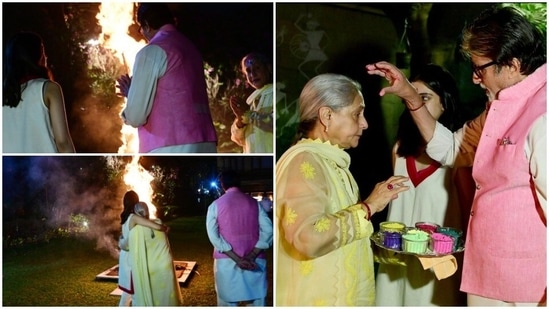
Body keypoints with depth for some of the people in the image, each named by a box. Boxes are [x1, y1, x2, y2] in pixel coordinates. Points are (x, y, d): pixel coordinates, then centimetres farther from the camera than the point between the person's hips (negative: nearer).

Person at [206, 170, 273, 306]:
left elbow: (213, 235, -8)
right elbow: (268, 230, -4)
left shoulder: (215, 205, 3)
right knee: (256, 302, 6)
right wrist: (251, 256, -9)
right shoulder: (254, 202, 7)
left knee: (228, 302, 6)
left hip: (226, 261, -1)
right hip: (254, 262, 1)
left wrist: (236, 259, -11)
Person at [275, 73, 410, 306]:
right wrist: (368, 206, -21)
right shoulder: (304, 161, -17)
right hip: (315, 299, -9)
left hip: (339, 297, 9)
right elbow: (309, 238, -31)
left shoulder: (331, 161, 12)